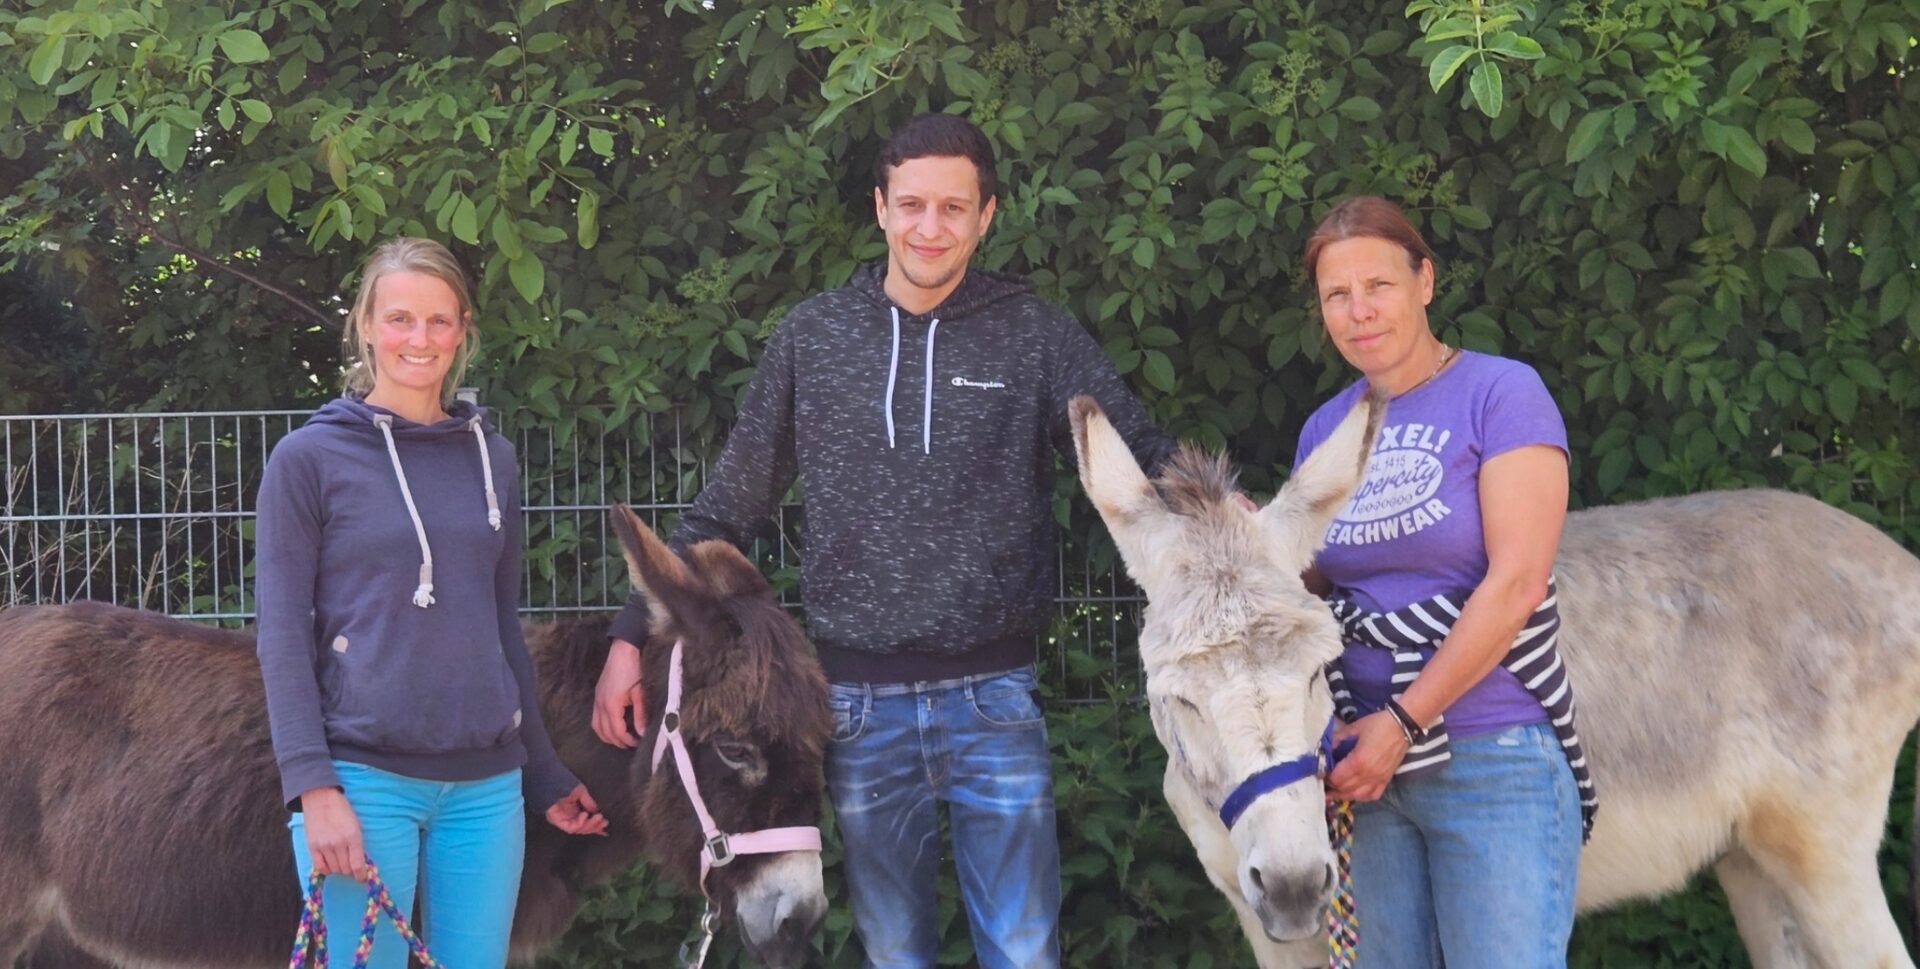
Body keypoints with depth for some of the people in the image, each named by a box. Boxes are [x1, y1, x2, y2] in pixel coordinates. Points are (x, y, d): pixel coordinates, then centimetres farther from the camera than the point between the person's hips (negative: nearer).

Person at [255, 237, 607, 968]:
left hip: (486, 783, 4)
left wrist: (546, 778, 20)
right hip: (363, 778, -4)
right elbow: (283, 635, -4)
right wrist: (313, 788, -13)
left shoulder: (489, 458, 12)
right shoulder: (310, 458, -1)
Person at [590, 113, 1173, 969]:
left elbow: (1144, 464, -6)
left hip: (992, 696, -1)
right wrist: (633, 635, 4)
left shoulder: (1034, 334, 0)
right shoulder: (813, 338, 3)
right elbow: (725, 511, 9)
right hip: (861, 704, 1)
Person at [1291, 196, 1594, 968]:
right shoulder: (1325, 428, 13)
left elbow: (1516, 583, -14)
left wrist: (1405, 722, -16)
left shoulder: (1501, 394, -5)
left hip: (1494, 761, -5)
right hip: (1369, 762, 6)